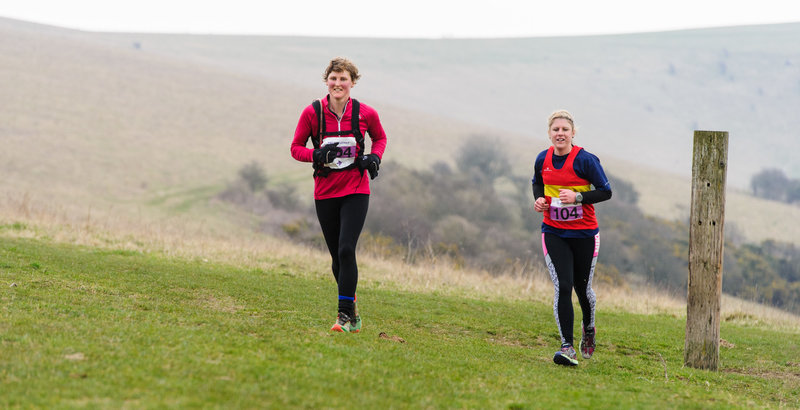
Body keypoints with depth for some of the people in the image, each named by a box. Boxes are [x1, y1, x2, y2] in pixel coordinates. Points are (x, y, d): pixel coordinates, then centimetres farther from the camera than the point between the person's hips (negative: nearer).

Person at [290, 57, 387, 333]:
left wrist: (374, 158, -3)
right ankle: (351, 303, 28)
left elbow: (379, 137, 17)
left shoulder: (365, 114, -3)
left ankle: (345, 315, -13)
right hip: (325, 193, 2)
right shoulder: (312, 113, -4)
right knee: (337, 256, 7)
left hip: (356, 191, -2)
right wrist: (316, 155, -16)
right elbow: (296, 147, 4)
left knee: (346, 250, -16)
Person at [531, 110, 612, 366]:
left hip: (584, 234, -2)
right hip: (553, 233, 2)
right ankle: (567, 348, -12)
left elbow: (605, 191, -8)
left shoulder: (585, 160, -13)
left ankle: (589, 329, 42)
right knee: (562, 287, -12)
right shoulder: (543, 159, 0)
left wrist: (578, 197, -22)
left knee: (582, 288, 10)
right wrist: (539, 198, 0)